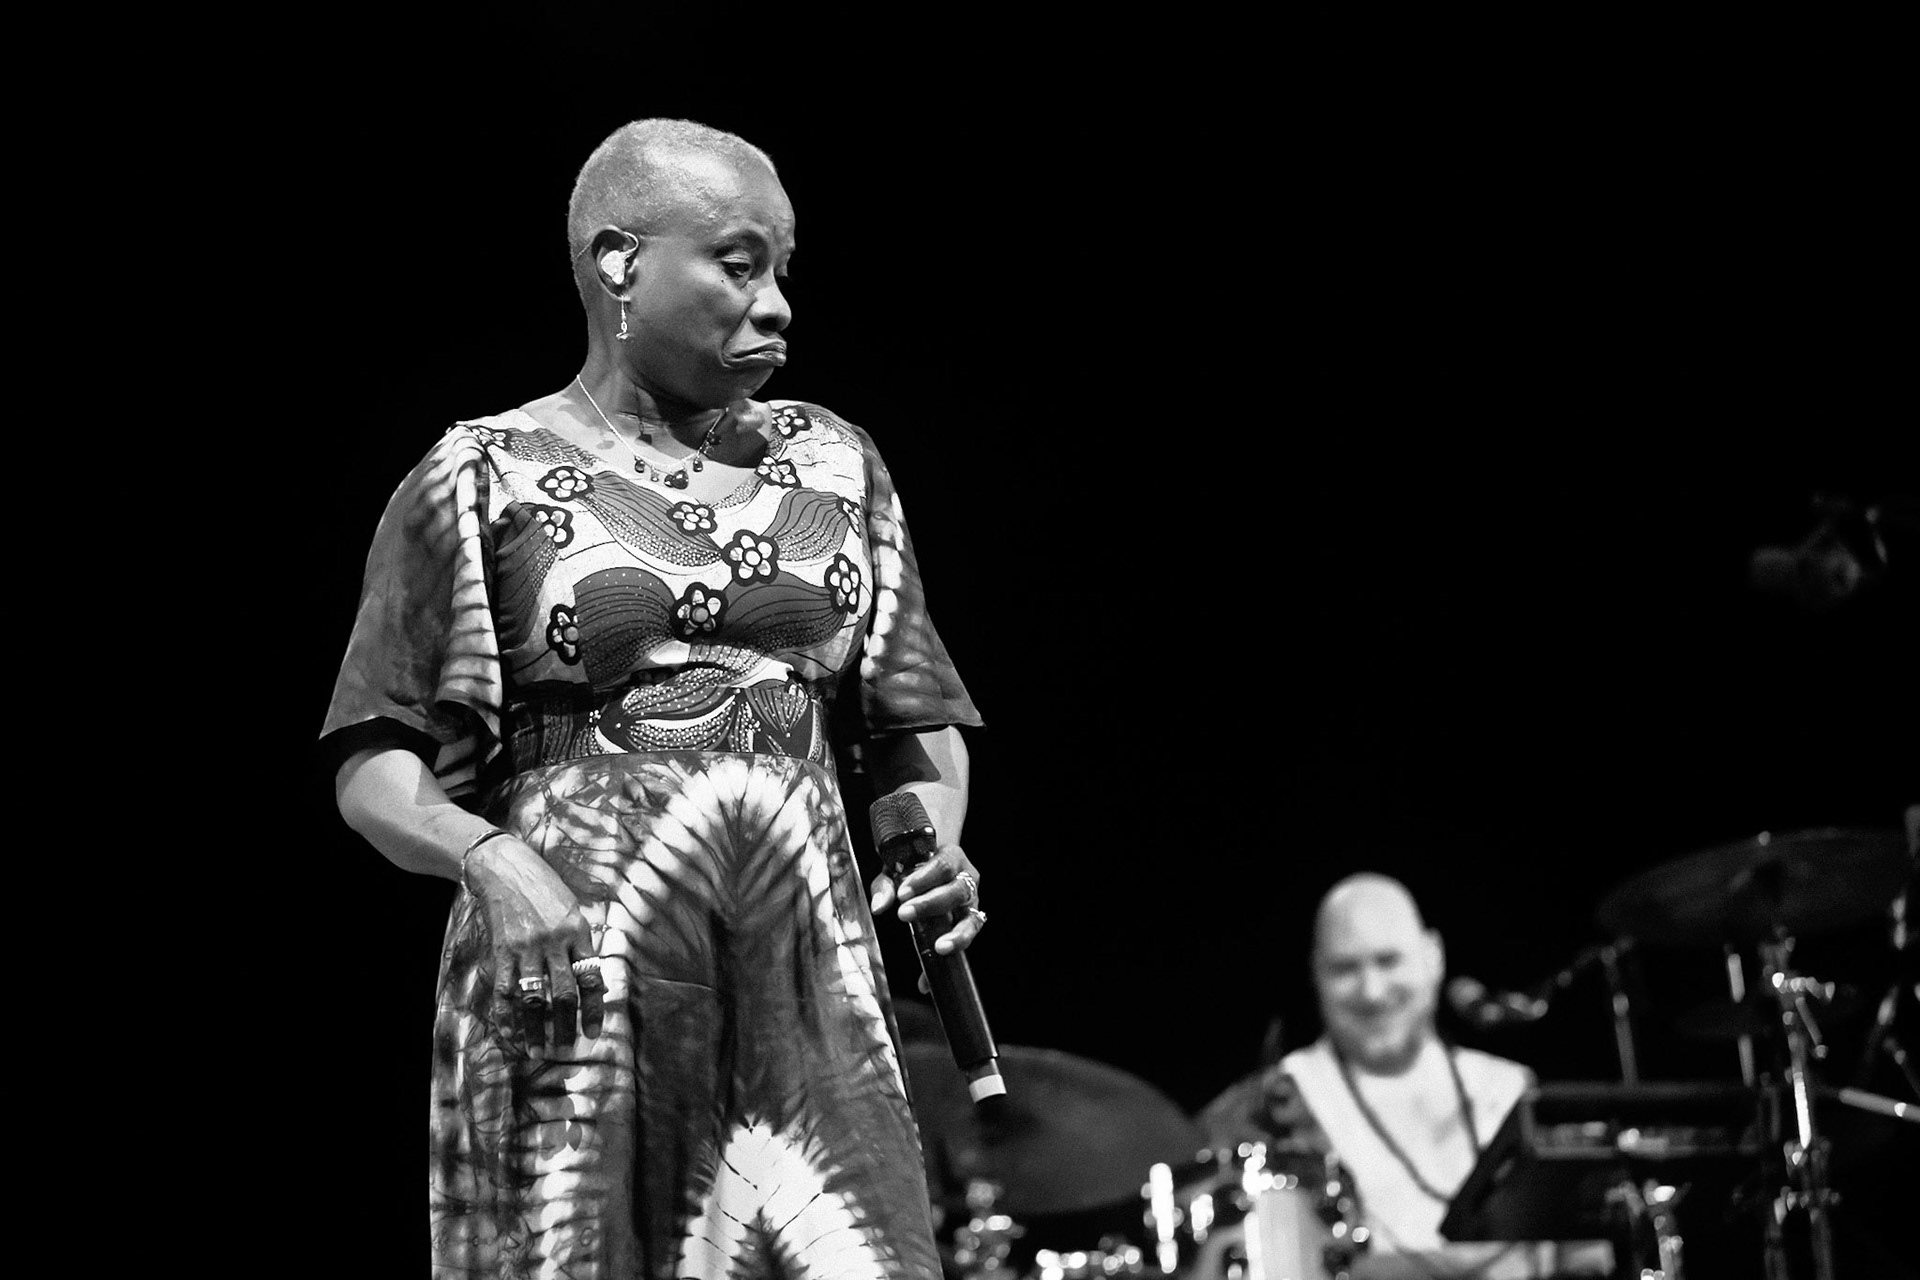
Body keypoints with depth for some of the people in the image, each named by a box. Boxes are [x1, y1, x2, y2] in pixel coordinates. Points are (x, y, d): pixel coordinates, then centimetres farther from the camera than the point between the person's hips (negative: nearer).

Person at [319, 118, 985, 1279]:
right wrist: (485, 853, -19)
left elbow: (917, 726, 18)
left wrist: (937, 843, -3)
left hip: (809, 989, 3)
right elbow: (375, 768, 1)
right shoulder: (485, 479, 3)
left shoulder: (834, 469, 14)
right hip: (580, 995, -3)